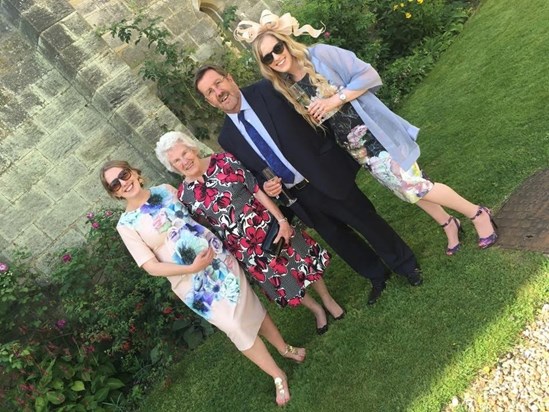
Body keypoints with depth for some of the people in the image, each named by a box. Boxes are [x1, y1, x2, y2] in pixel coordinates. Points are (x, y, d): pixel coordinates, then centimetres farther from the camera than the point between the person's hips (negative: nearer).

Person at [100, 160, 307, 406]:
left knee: (251, 307, 15)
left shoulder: (165, 190, 2)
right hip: (192, 283, -4)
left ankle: (285, 349, 41)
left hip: (218, 258, 4)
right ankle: (278, 377, 22)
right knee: (236, 328, 0)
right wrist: (191, 268, -22)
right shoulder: (126, 225, -9)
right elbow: (151, 267, -13)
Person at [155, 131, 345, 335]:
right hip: (243, 246, 1)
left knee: (303, 259, 13)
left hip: (267, 224, -1)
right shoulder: (184, 195, -9)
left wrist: (281, 220, -15)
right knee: (283, 282, 16)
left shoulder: (224, 161, -13)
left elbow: (257, 190, -13)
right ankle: (316, 310, 44)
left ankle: (328, 299, 42)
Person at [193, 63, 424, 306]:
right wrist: (265, 186, -10)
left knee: (367, 222, 10)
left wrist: (332, 154, -10)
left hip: (326, 177, -3)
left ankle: (406, 265, 36)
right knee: (339, 240, 18)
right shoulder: (227, 138, 1)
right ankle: (377, 276, 43)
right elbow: (251, 173, 9)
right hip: (298, 199, 4)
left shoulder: (269, 90, -9)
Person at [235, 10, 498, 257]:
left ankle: (478, 213, 19)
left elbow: (368, 75, -16)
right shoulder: (285, 90, 1)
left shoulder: (320, 55, -14)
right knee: (407, 191, 15)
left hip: (374, 135, -5)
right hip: (353, 150, 5)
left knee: (414, 187, -5)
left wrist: (335, 99, -22)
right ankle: (449, 225, 38)